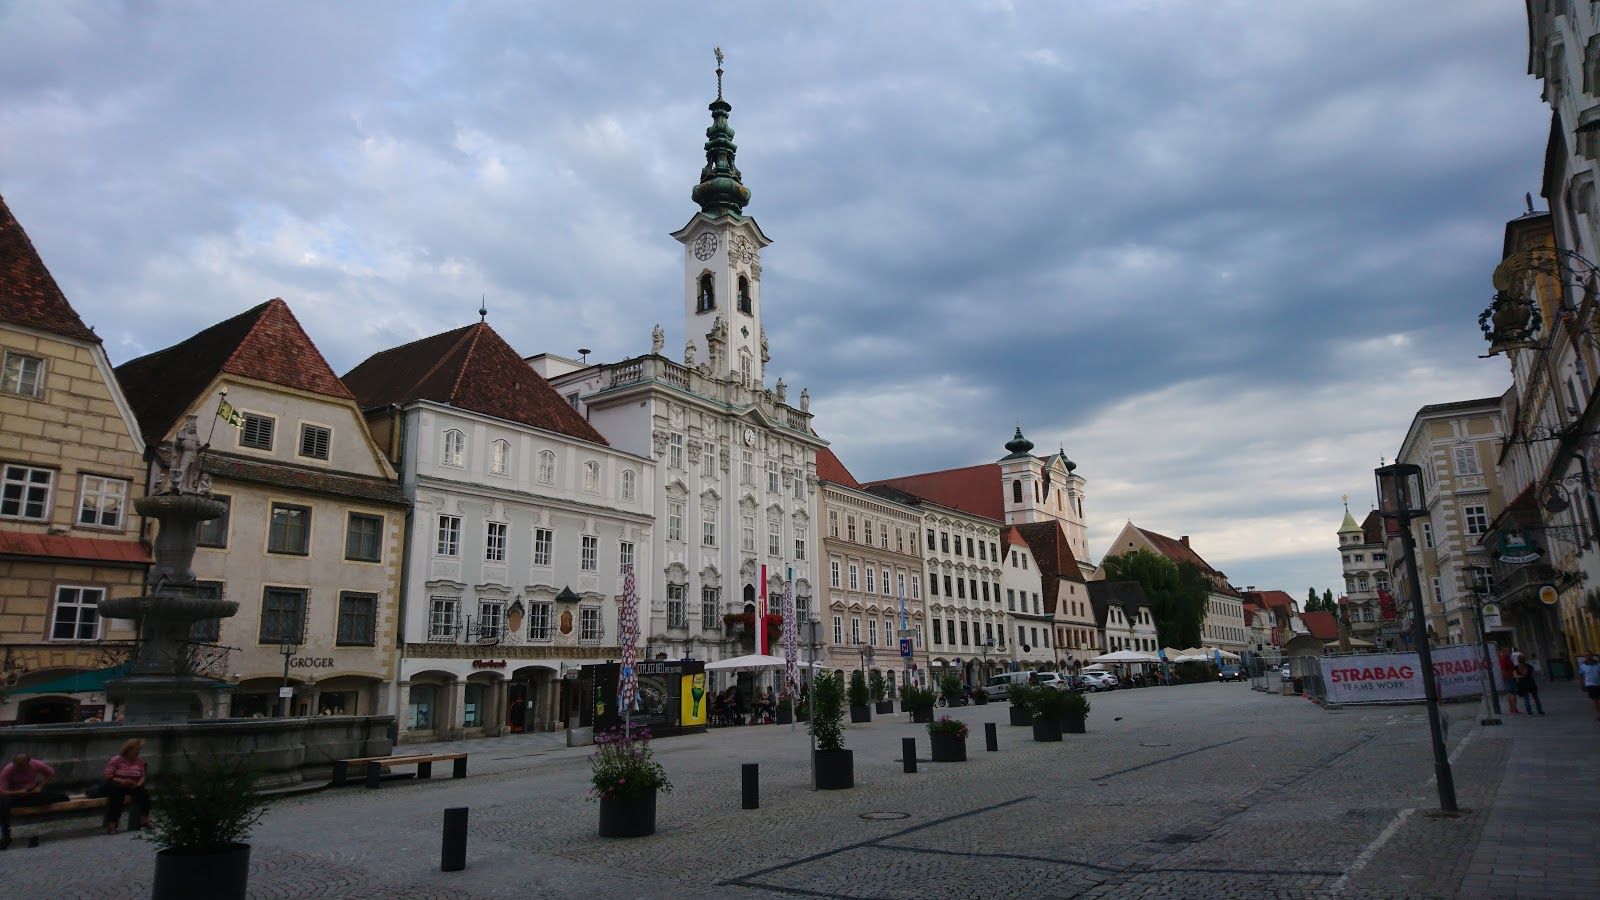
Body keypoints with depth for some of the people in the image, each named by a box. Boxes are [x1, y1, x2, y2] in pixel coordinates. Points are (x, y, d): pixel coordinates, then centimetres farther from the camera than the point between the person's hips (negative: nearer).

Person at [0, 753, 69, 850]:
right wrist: (18, 792, -32)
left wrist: (40, 786, -9)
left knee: (62, 797, -21)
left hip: (33, 793, 2)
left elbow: (51, 773, 3)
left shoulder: (36, 764, -15)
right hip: (15, 795, -2)